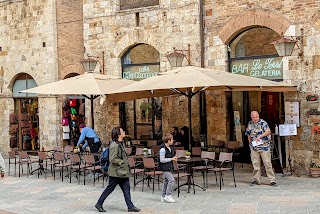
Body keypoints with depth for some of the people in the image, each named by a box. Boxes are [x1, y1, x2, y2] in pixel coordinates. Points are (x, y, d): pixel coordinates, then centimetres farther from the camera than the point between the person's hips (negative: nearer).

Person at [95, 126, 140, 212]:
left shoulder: (120, 144, 11)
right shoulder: (114, 145, -19)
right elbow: (112, 159, -23)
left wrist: (125, 161, 13)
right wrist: (123, 162, -16)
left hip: (122, 171, 9)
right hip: (116, 172, -9)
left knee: (126, 188, 8)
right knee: (110, 188, 3)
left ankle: (130, 206, 12)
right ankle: (99, 204, 17)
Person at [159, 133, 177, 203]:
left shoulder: (171, 147, 9)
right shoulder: (163, 149, -19)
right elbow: (162, 160, -21)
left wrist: (174, 158, 4)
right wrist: (171, 159, -17)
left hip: (169, 167, 9)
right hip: (165, 167, -9)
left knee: (166, 181, 13)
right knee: (171, 179, -15)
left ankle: (163, 197, 21)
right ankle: (167, 195, -6)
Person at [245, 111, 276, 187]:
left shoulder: (263, 123, -6)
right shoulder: (250, 124, 10)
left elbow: (268, 131, -18)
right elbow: (249, 134, 21)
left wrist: (260, 136, -27)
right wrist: (250, 143, 12)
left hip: (264, 147, -4)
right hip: (254, 148, 4)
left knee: (267, 163, -5)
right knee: (255, 164, 6)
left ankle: (272, 180, -1)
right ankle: (257, 180, 15)